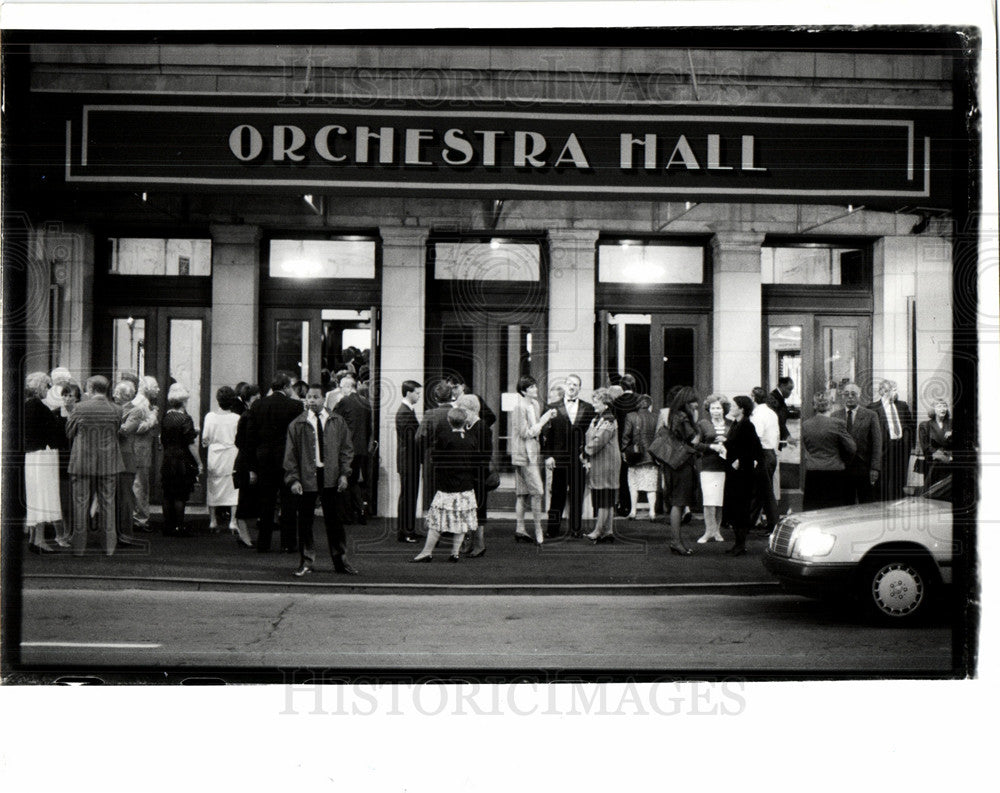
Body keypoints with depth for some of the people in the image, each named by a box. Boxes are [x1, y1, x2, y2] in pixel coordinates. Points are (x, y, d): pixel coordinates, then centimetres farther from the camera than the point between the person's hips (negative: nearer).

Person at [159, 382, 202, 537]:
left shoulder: (165, 417, 4)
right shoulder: (185, 419, -15)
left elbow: (162, 440, 12)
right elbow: (191, 444, -15)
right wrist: (199, 463, -8)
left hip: (167, 460, 6)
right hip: (183, 462, -6)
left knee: (168, 495, 11)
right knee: (181, 496, -1)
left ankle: (168, 526, 16)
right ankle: (178, 527, 2)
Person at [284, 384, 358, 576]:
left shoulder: (337, 422, 6)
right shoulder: (297, 425, 2)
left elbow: (346, 449, 8)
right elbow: (290, 455, 2)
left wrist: (344, 474, -2)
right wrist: (293, 479, -8)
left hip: (330, 477, 1)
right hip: (306, 478, -1)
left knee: (334, 521, 6)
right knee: (304, 522, 4)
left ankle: (340, 561, 16)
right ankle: (306, 562, 15)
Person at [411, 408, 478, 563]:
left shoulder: (443, 440, -10)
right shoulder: (471, 441, 2)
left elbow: (435, 462, -6)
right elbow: (475, 466, 7)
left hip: (446, 488, -3)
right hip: (466, 488, 3)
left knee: (438, 520, 1)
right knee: (461, 521, 9)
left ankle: (427, 551, 4)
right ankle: (455, 553, 9)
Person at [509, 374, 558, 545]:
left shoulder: (534, 404, 13)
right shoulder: (520, 407, -14)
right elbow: (526, 433, -16)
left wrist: (547, 419, 4)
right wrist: (543, 420, -14)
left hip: (533, 453, 9)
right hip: (524, 453, -9)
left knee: (523, 492, 11)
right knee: (536, 492, -12)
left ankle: (519, 529, 16)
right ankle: (538, 532, -9)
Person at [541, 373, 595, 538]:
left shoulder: (588, 408, 10)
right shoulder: (552, 408, 6)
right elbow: (546, 434, 4)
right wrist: (548, 455, -4)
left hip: (580, 457, 1)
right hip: (559, 458, -1)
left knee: (577, 495, 4)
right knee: (557, 495, 2)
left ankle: (576, 528, 12)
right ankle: (553, 529, 8)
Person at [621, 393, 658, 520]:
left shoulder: (631, 417, -6)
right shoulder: (655, 418, -1)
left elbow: (626, 435, -7)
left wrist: (624, 450, 2)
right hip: (651, 456, 1)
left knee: (633, 485, 10)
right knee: (651, 486, 5)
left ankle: (633, 511, 9)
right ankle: (652, 511, 1)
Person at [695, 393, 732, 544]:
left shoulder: (731, 425, 10)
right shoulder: (703, 424, 6)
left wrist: (726, 441, -6)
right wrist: (711, 446, -11)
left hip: (726, 467, 2)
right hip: (709, 467, -2)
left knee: (722, 501, 4)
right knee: (709, 500, -8)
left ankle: (717, 530, 15)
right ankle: (709, 530, 0)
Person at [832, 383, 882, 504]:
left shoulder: (870, 416, 3)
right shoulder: (835, 415, 8)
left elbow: (877, 443, -1)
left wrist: (874, 468, -8)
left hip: (864, 468, -1)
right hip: (842, 469, 1)